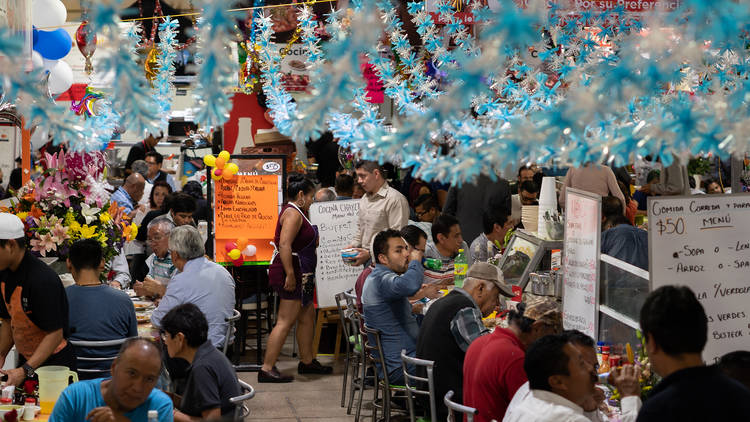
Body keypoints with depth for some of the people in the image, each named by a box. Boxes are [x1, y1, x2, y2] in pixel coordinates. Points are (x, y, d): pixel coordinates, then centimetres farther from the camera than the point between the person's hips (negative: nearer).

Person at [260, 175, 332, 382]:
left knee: (307, 316, 17)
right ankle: (267, 369, -10)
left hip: (300, 275, 11)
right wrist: (290, 274, -29)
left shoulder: (296, 212, 18)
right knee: (285, 322, -10)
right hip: (291, 273, -11)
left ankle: (307, 361, 29)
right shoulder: (293, 213, -15)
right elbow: (284, 244, -26)